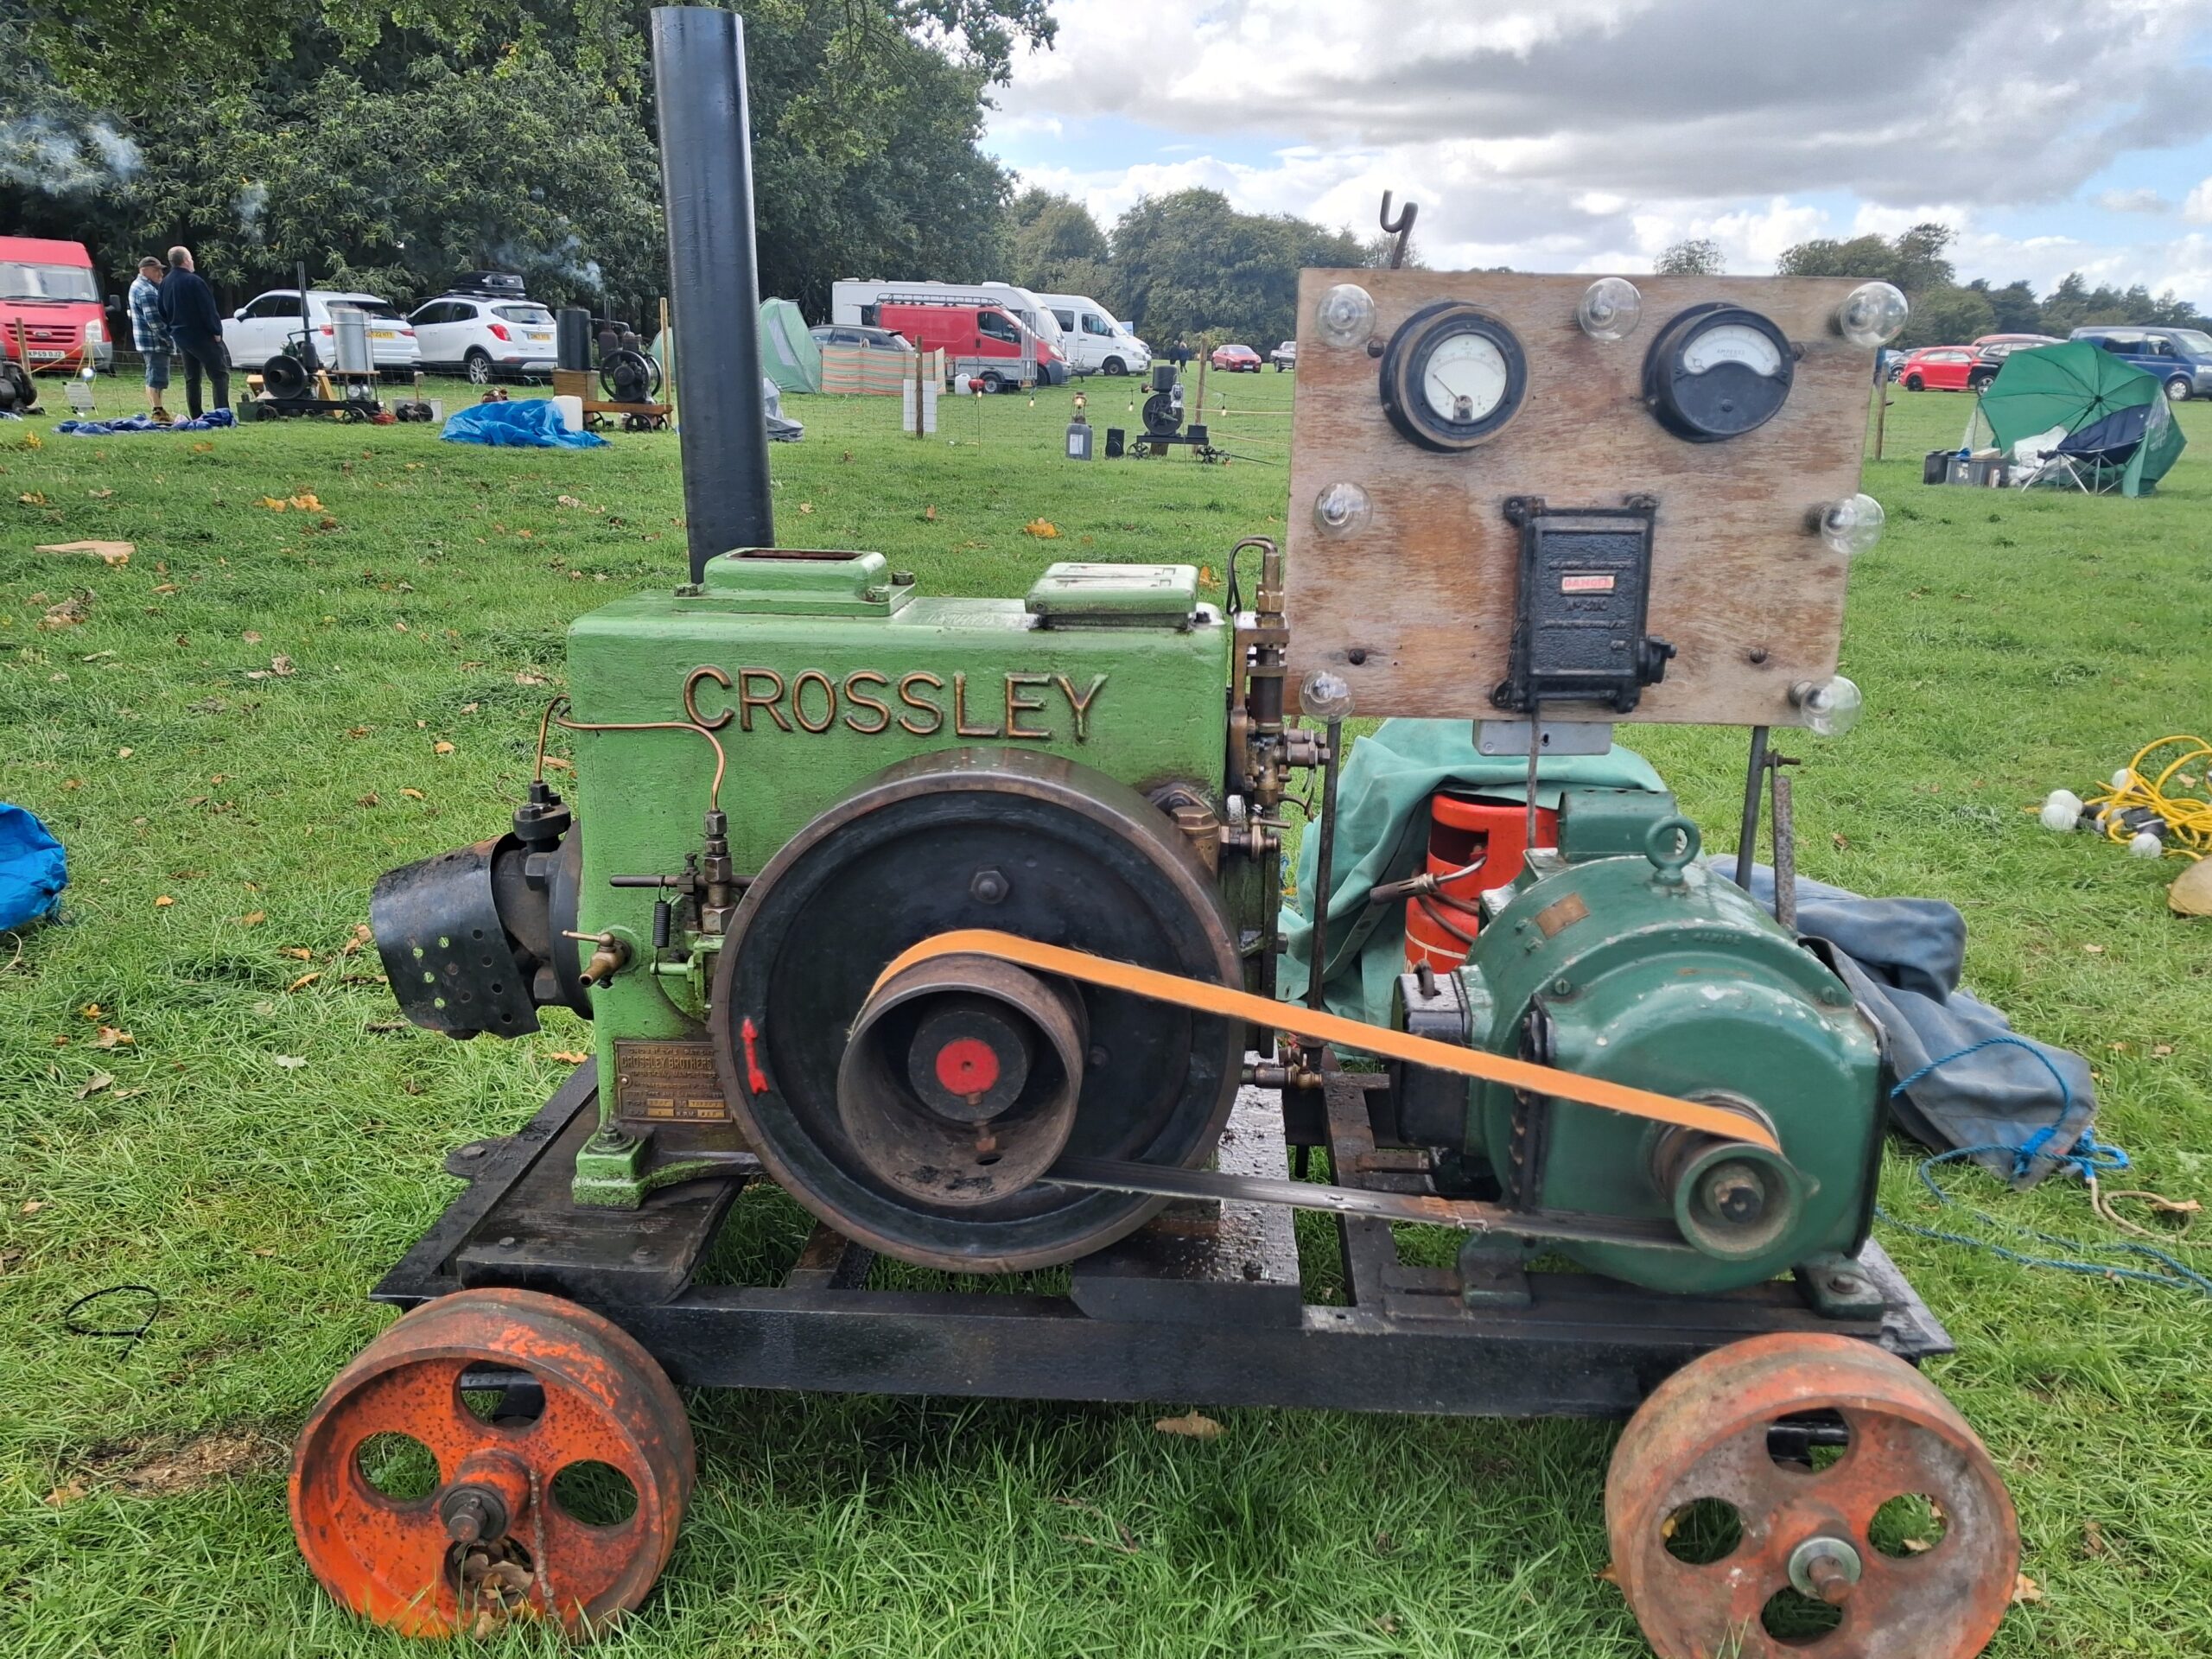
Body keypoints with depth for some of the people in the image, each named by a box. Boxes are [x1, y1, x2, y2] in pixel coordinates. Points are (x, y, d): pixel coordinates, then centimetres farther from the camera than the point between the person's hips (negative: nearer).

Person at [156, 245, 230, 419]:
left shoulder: (165, 283, 10)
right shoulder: (192, 281, -15)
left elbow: (163, 313, 17)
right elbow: (207, 309, -17)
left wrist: (173, 331, 22)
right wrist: (216, 331, -8)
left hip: (180, 336, 8)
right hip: (201, 335, -8)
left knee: (191, 378, 12)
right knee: (220, 374, -6)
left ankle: (195, 417, 11)